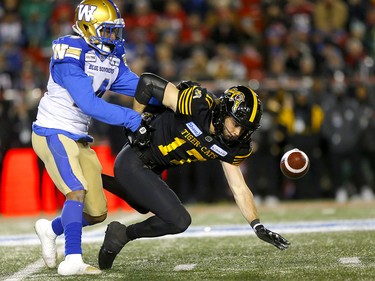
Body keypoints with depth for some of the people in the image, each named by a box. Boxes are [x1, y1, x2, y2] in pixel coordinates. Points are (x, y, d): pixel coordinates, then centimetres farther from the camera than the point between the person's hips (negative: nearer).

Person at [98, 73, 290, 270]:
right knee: (179, 221, -16)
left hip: (151, 170, 8)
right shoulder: (199, 106, -30)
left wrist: (258, 226, -14)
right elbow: (148, 82, -24)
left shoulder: (231, 147, -8)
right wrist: (136, 122, -16)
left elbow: (239, 188, -3)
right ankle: (123, 235, 2)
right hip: (132, 163, -8)